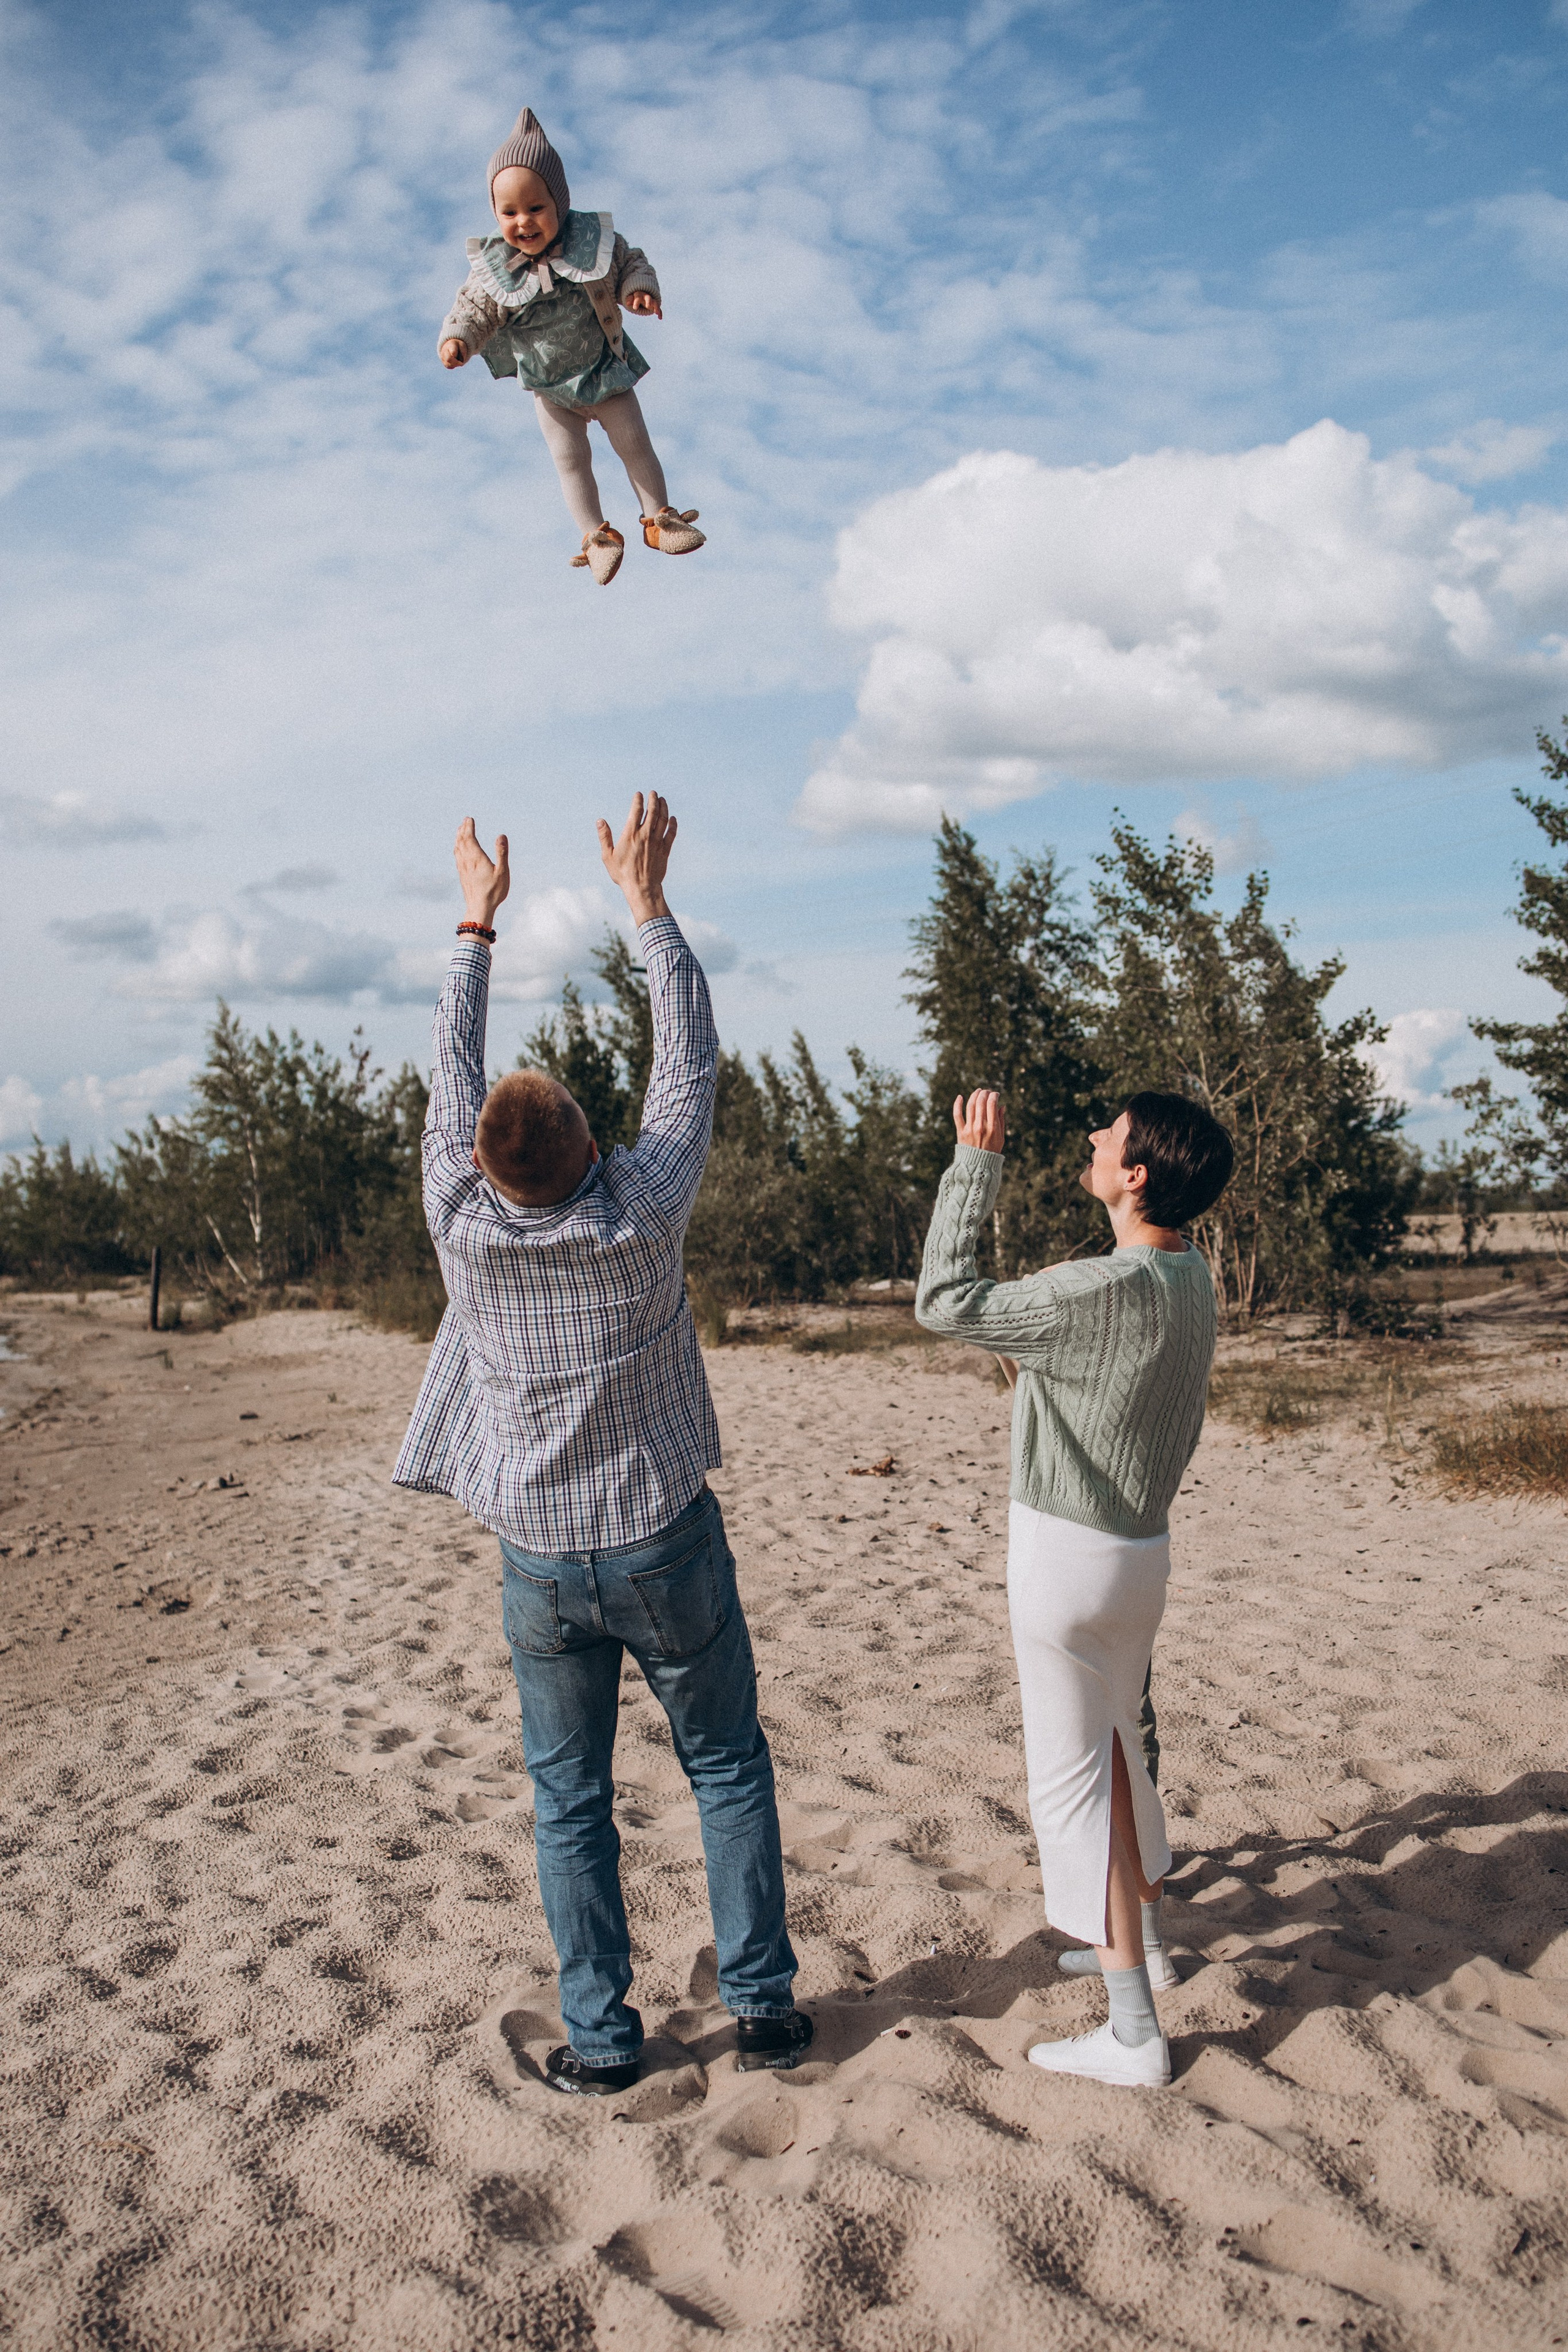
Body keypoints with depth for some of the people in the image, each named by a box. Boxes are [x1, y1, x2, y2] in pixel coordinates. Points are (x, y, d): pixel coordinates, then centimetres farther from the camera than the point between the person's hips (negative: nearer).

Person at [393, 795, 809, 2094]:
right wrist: (647, 896, 2)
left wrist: (479, 924, 12)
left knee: (570, 1798, 14)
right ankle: (762, 2001, 21)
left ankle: (602, 2034, 21)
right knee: (729, 1767, 16)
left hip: (541, 1559, 1)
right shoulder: (641, 1212, -19)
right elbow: (691, 1062, -7)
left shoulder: (463, 1223, -16)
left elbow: (452, 1076, 0)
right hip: (667, 1545, -1)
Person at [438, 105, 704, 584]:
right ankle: (596, 535, 20)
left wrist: (641, 291, -24)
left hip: (606, 372, 0)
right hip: (550, 389, 0)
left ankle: (659, 518, 22)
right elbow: (474, 310, -11)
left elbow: (631, 264, -4)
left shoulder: (594, 242, -17)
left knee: (635, 445, 7)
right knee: (570, 460, 6)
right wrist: (457, 339, -30)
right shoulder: (494, 269, -18)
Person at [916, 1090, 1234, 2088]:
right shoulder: (1193, 1277, 1)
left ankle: (1136, 2036, 8)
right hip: (1141, 1545, 9)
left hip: (1071, 1556, -9)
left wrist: (976, 1162, -19)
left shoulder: (1106, 1290, -28)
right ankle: (1147, 1940, 44)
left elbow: (947, 1302, -22)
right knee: (1114, 1745, 26)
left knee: (1073, 1782, 1)